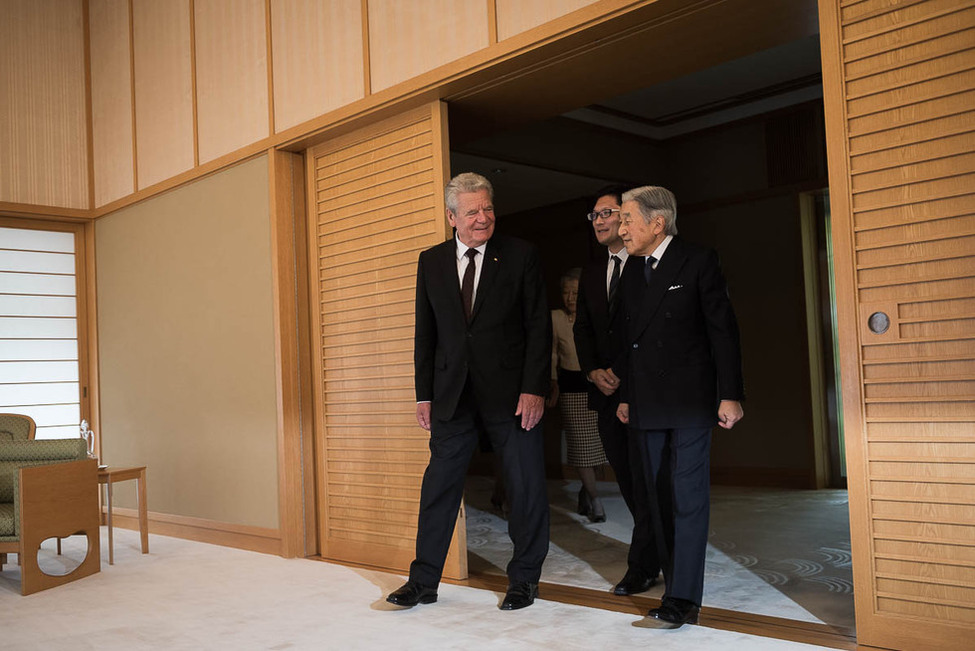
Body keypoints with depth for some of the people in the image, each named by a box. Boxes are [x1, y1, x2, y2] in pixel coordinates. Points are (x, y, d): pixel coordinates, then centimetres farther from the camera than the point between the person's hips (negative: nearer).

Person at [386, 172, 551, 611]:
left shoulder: (520, 256, -2)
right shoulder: (431, 262, 7)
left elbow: (538, 327, -4)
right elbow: (425, 333, 10)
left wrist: (533, 389, -12)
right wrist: (424, 394, 5)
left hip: (511, 393, -2)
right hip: (453, 394, 3)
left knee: (526, 489, 6)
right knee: (439, 487, 7)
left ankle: (524, 579, 22)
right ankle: (424, 582, 18)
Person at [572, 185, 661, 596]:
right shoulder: (592, 273, 16)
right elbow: (582, 328, 15)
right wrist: (594, 371, -1)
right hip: (607, 392, 7)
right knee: (627, 479, 11)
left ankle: (641, 567, 5)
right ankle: (660, 554, 24)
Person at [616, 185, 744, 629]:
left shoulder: (698, 262, -4)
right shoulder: (631, 276, 14)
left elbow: (723, 330, -6)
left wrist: (730, 394, -11)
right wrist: (625, 396, 13)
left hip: (689, 401, -6)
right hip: (645, 405, 7)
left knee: (688, 498, -5)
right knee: (660, 500, 9)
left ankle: (683, 599, -1)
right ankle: (675, 587, 18)